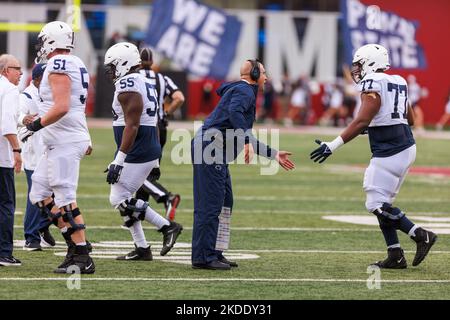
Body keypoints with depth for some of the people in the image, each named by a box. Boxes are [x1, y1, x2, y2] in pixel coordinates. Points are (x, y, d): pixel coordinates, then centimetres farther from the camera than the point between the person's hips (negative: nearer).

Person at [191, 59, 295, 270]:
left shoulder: (243, 91, 27)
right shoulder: (244, 91, -4)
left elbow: (247, 140, 31)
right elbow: (234, 112, -27)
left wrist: (274, 155, 33)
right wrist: (246, 140, -32)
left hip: (216, 152, 11)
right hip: (210, 147, -11)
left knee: (225, 202, 14)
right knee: (211, 203, -11)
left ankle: (216, 254, 18)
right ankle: (204, 257, -11)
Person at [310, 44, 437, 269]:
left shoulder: (373, 84, -12)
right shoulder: (397, 83, 15)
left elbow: (361, 121, -23)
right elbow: (410, 120, 26)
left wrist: (333, 146, -24)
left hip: (389, 152, -9)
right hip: (405, 147, 9)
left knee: (377, 204, -6)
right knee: (382, 203, 13)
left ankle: (421, 235, -9)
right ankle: (395, 256, 12)